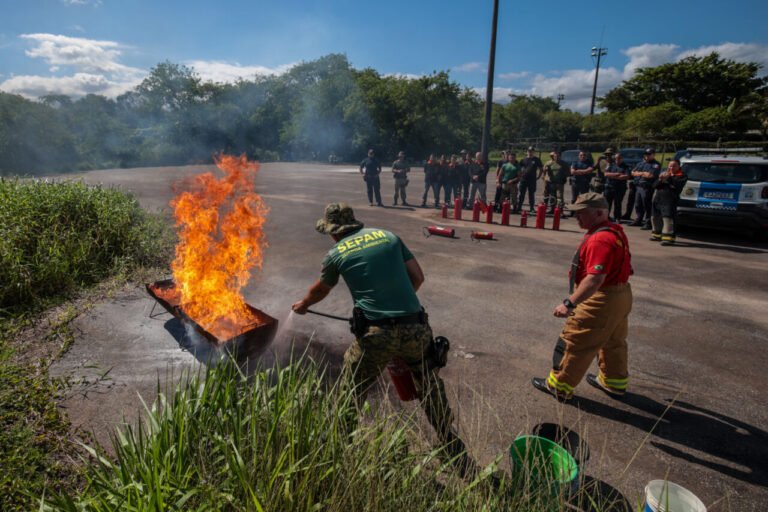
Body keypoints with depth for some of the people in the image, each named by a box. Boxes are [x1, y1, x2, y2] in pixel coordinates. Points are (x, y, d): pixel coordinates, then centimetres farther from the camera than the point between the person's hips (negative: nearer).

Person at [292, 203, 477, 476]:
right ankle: (463, 465, 31)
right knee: (435, 401, 20)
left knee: (348, 399, 21)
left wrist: (303, 305, 48)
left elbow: (320, 290, 27)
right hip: (416, 328, 3)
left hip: (376, 334, -3)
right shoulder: (388, 235, 12)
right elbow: (418, 277, 11)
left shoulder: (336, 253, 8)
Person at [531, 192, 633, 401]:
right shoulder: (614, 230, 7)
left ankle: (559, 386, 14)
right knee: (613, 342, 25)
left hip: (601, 300, -11)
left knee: (574, 343, 2)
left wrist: (569, 303, -37)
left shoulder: (600, 240, -27)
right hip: (620, 296, 11)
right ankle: (614, 383, 44)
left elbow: (595, 278, -35)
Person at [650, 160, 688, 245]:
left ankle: (668, 238, -20)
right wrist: (660, 180, -6)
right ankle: (657, 235, 30)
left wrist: (669, 178, -18)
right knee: (655, 217, 13)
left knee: (667, 218, -18)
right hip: (658, 199, 7)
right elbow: (655, 186, 13)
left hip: (669, 200, -7)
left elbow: (678, 185, -15)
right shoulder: (665, 174, 22)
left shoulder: (682, 176, 5)